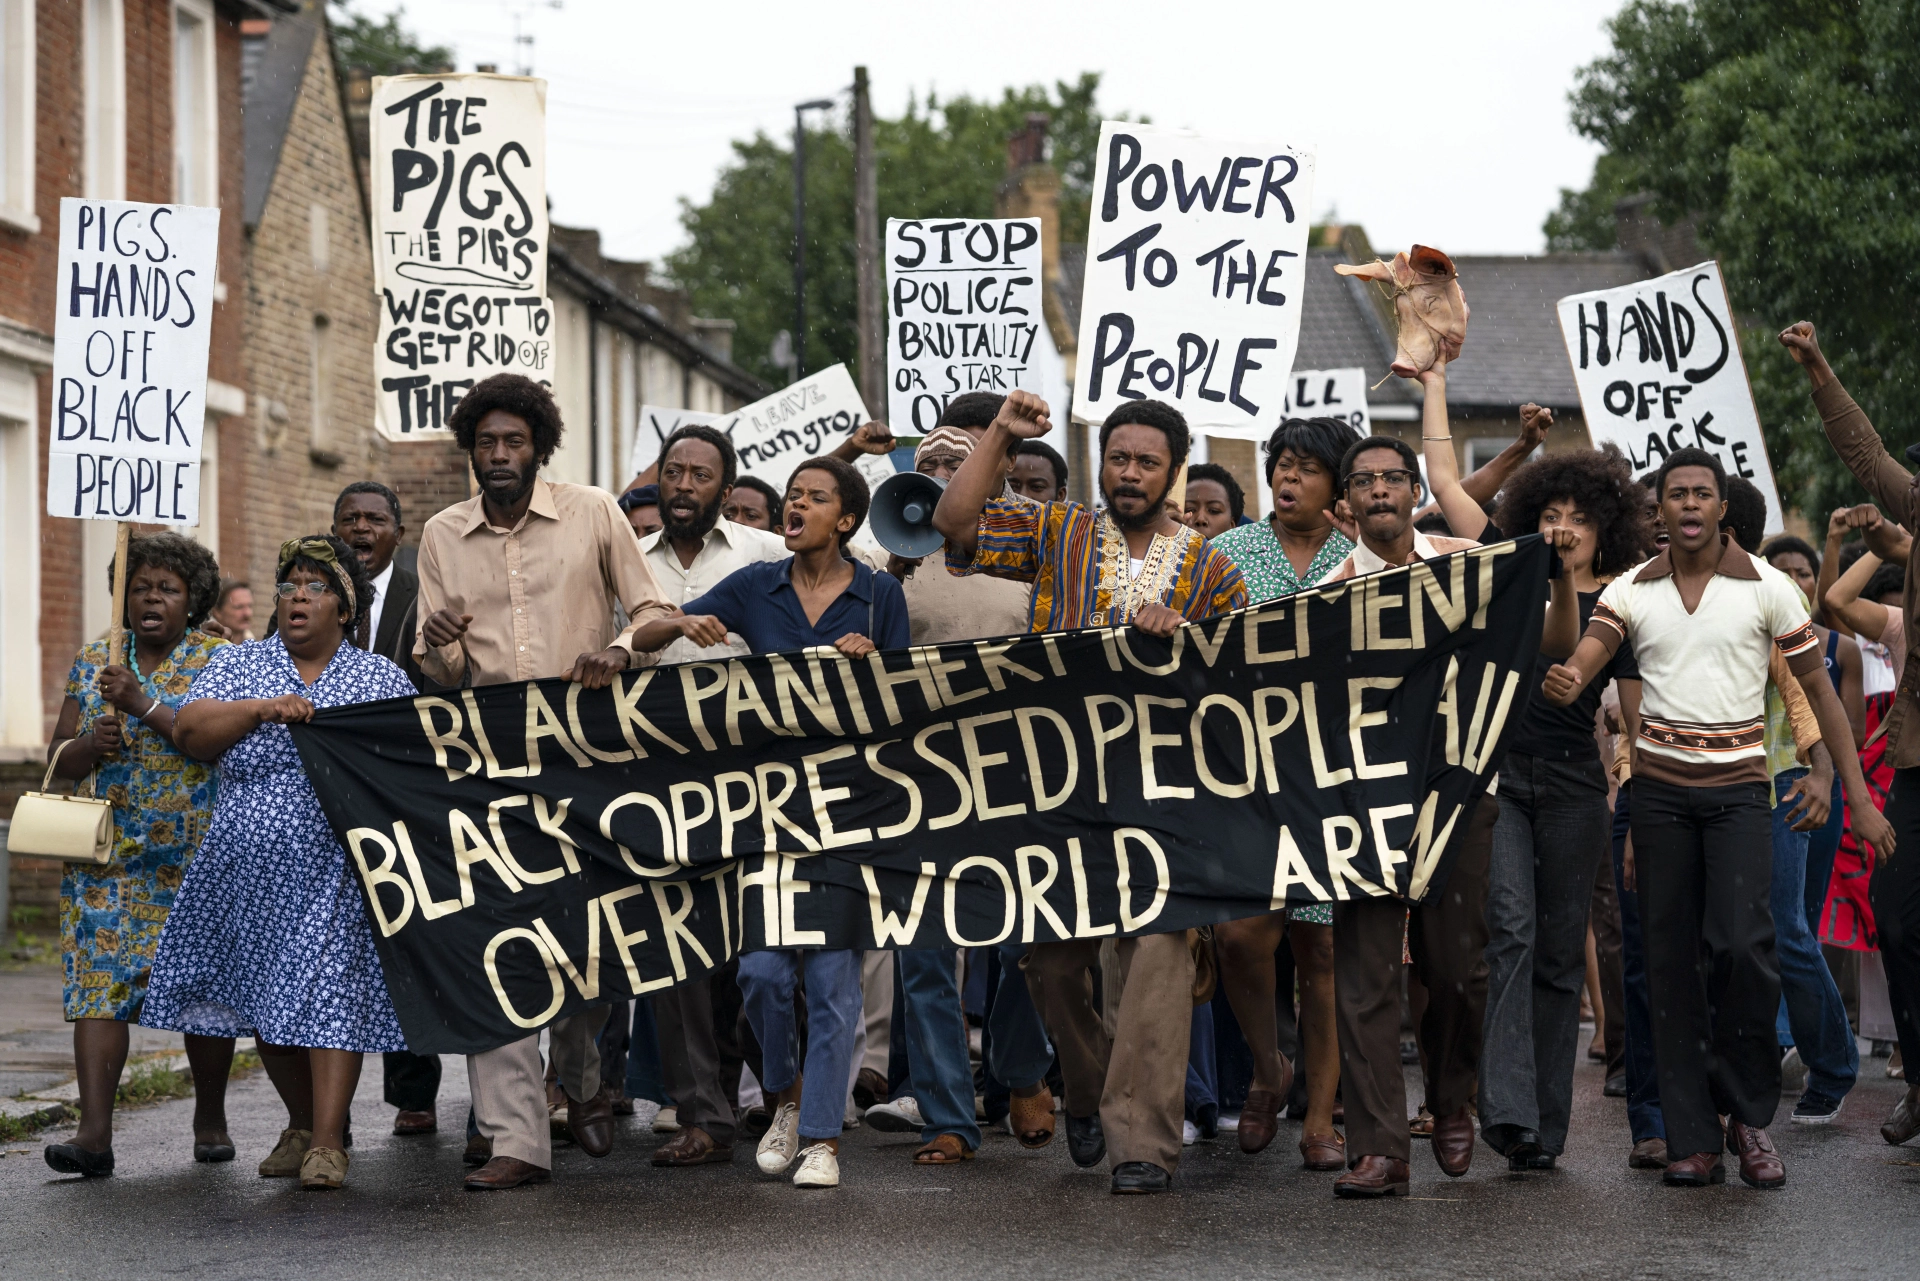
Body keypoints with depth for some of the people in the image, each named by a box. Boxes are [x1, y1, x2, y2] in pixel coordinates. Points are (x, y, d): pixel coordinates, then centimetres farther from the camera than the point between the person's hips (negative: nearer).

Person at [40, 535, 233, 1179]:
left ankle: (210, 1119, 20)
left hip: (199, 854, -2)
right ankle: (95, 1132, -15)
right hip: (110, 854, 2)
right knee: (99, 981, -10)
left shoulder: (219, 661, 1)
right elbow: (59, 758, 11)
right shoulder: (92, 664, 11)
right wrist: (89, 745, -11)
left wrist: (143, 703, -20)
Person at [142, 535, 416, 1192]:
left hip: (334, 872, -3)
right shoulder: (236, 665, 10)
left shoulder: (380, 679, 8)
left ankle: (327, 1144, -9)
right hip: (250, 871, 3)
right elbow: (190, 731, -5)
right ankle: (301, 1124, 26)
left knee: (329, 991, -10)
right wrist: (265, 708, -19)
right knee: (264, 996, 9)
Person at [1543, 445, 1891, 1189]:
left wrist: (1859, 798, 0)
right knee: (1672, 960, 1)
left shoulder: (1767, 588, 1)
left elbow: (1819, 690, 3)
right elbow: (1586, 656, -8)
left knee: (1740, 944, -17)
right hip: (1659, 787, 2)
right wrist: (1563, 684, -34)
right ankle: (1693, 1138, 7)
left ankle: (1750, 1115, 3)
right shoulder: (1630, 591, 5)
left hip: (1738, 787, -2)